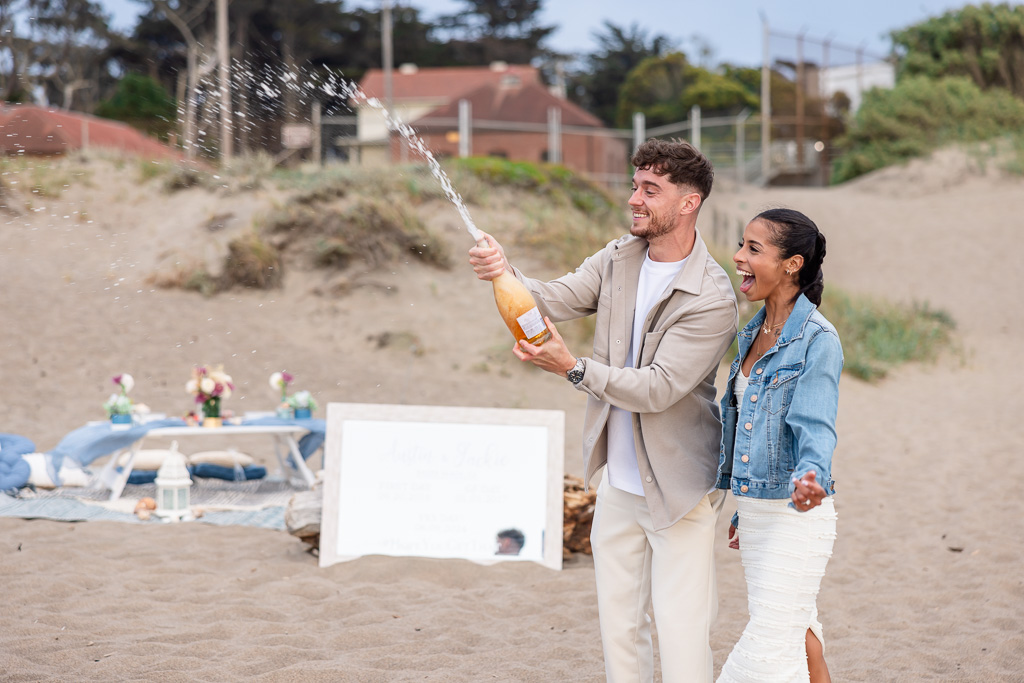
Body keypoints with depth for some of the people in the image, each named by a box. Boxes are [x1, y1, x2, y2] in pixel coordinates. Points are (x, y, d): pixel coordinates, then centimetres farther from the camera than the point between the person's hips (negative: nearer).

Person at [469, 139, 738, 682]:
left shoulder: (713, 300, -18)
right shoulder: (619, 259, 4)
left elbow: (657, 388, -23)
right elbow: (553, 299, -6)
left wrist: (573, 368, -32)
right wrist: (504, 273, -26)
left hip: (677, 487, -6)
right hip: (617, 480, 7)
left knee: (680, 631, -5)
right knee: (618, 624, 13)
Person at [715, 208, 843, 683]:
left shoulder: (817, 340, -15)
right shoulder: (753, 334, 10)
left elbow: (815, 427, -23)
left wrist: (810, 478, -45)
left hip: (796, 516, -8)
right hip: (754, 510, 9)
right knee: (796, 633, 18)